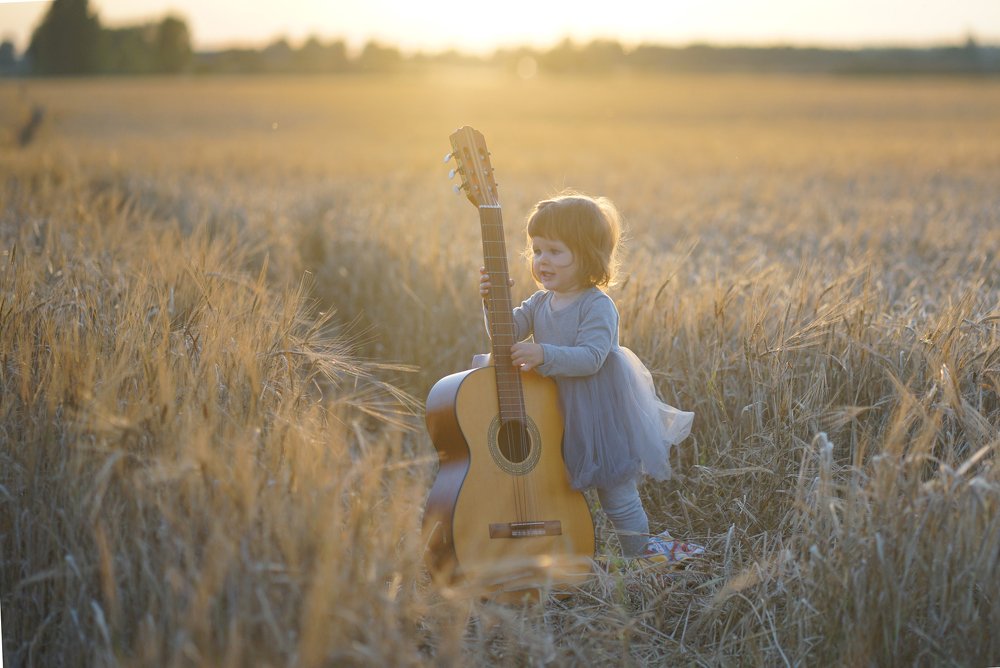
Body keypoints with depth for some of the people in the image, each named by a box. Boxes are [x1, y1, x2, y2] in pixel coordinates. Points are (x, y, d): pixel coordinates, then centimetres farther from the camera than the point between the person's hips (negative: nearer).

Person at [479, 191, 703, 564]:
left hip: (598, 415, -7)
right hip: (554, 414, 7)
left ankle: (639, 549, 21)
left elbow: (590, 357, -28)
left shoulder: (598, 306, -18)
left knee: (616, 490, 5)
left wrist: (545, 355, -39)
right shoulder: (540, 302, 4)